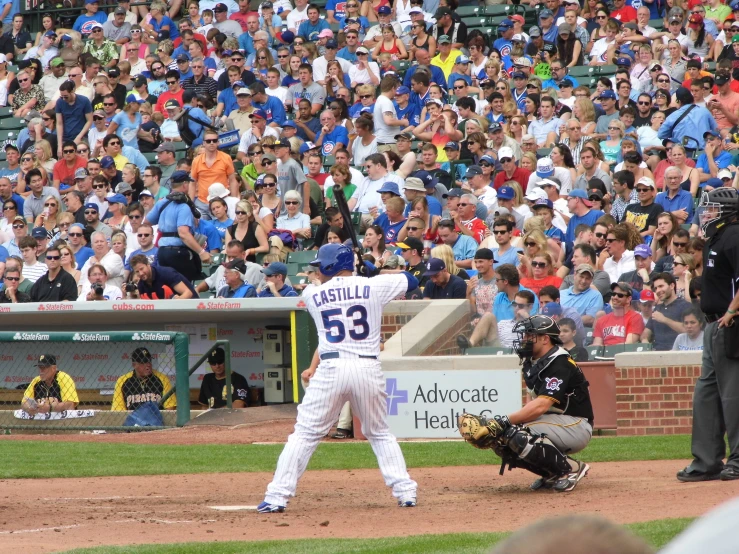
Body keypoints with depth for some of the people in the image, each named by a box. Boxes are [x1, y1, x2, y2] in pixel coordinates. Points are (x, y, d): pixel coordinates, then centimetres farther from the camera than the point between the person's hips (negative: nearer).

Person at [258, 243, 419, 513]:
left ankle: (277, 496, -3)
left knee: (305, 434, 3)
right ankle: (405, 490, 8)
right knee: (380, 433, 18)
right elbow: (411, 280, 18)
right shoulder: (374, 286, 5)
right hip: (369, 369, 1)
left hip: (330, 369, -1)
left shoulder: (312, 295, 6)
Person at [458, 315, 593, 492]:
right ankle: (552, 473, 6)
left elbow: (541, 406, -30)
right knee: (500, 438, -5)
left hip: (576, 426, -9)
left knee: (518, 435, -30)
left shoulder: (560, 364, -20)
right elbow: (535, 402, 9)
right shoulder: (532, 363, 10)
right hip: (554, 422, 9)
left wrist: (504, 422, -32)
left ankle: (571, 469, -13)